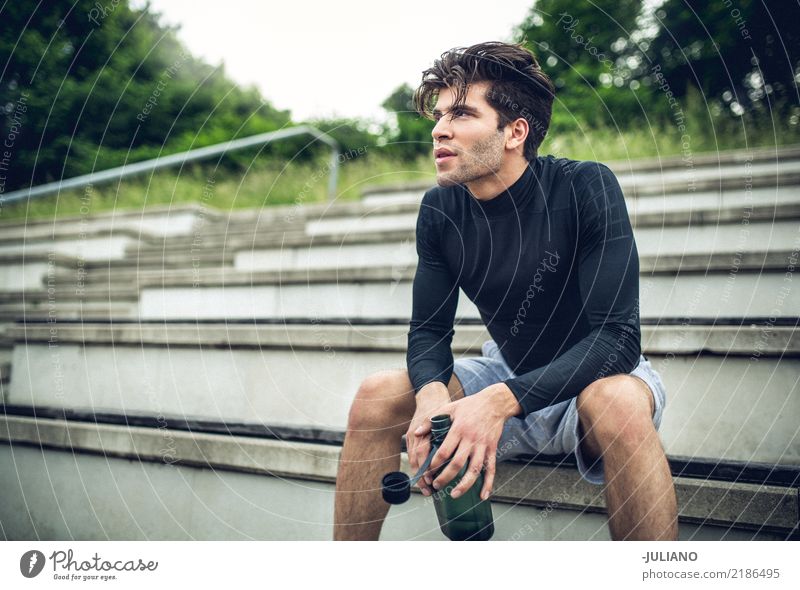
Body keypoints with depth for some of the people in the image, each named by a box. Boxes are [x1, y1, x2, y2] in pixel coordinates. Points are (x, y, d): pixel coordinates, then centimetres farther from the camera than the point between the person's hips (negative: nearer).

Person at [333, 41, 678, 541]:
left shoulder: (586, 187, -21)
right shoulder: (440, 210, -7)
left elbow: (617, 335, -26)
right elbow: (429, 329, -3)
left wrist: (503, 401, -39)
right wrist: (432, 391, -28)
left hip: (599, 372, -4)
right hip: (509, 373, 4)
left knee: (616, 403, -39)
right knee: (376, 396, -14)